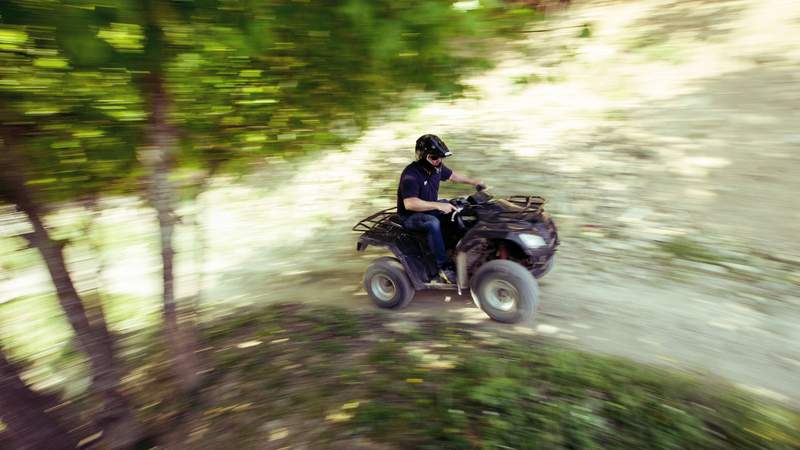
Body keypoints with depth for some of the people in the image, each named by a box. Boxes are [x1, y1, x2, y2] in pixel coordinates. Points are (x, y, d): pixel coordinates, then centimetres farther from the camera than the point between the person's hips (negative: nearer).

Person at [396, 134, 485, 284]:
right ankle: (444, 267, -30)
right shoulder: (411, 175, -28)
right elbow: (409, 203, -39)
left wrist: (473, 182, 13)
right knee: (433, 223, -37)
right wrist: (438, 205, -43)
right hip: (410, 216, -9)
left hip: (429, 208, 9)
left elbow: (451, 175, 18)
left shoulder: (436, 167, -2)